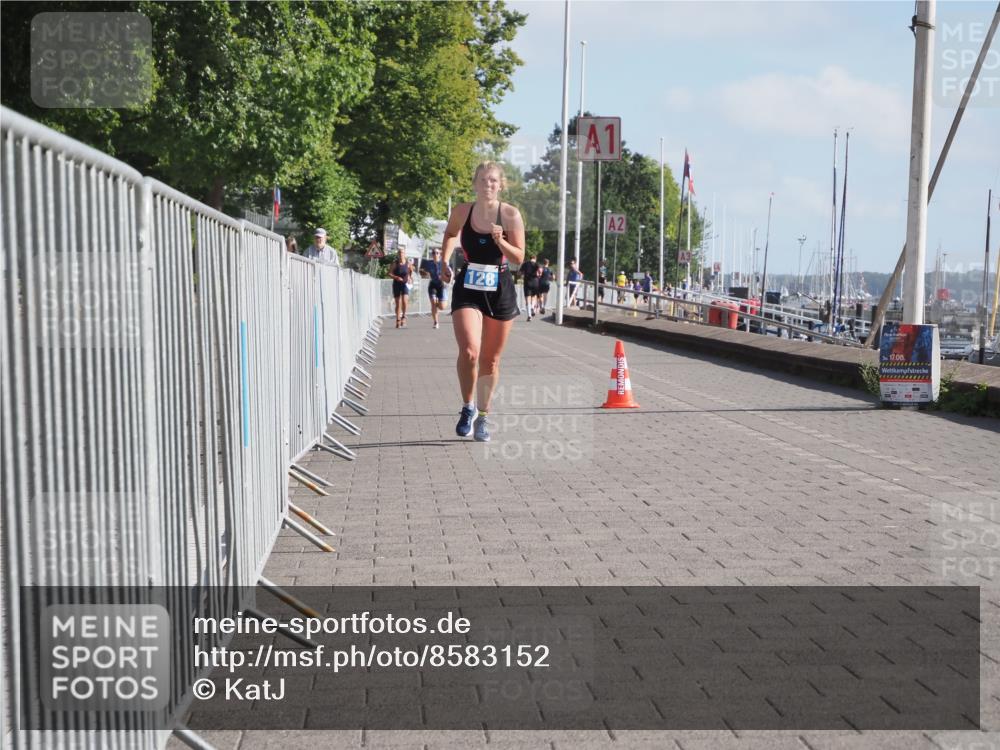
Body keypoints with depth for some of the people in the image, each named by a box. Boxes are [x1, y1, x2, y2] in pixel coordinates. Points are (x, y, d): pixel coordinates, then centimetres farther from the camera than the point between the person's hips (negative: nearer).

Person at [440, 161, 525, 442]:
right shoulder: (462, 211, -2)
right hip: (467, 289, 0)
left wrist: (500, 241, -22)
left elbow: (519, 258, -6)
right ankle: (468, 408, 3)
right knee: (469, 351, -20)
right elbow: (450, 234, 21)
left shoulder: (510, 214, -7)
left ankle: (483, 417, 26)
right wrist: (445, 261, 10)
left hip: (500, 291, 0)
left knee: (490, 360, 9)